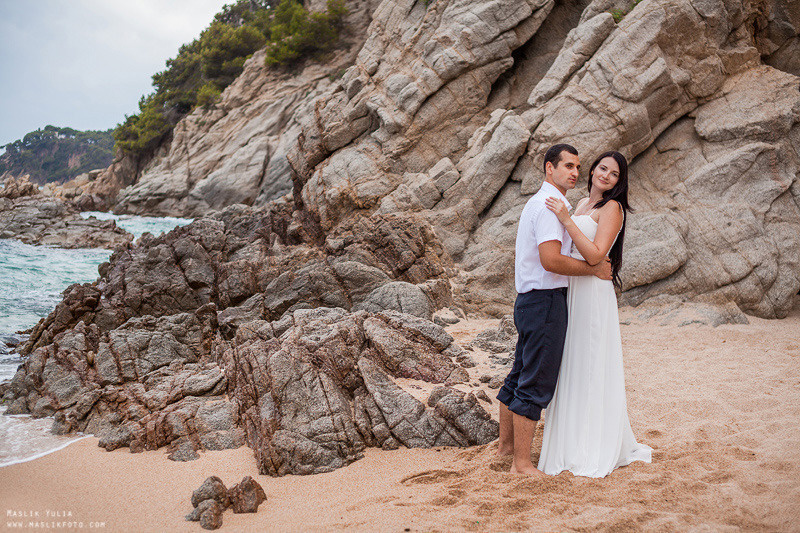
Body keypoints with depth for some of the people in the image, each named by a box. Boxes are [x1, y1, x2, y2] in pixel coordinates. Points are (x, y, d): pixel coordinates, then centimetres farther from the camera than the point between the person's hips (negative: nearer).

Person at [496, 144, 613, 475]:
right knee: (536, 385, -5)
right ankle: (521, 463, 1)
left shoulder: (537, 202, 18)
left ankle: (506, 444, 32)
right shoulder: (549, 205, -15)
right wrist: (594, 269, -14)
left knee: (519, 377, 19)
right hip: (545, 302, -11)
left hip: (529, 300, 11)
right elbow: (551, 261, -25)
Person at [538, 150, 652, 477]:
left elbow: (595, 255, -19)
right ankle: (572, 444, 21)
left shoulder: (612, 208, -7)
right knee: (571, 369, 11)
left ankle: (596, 454, 8)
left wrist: (566, 220, -20)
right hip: (570, 293, 8)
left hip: (593, 296, -8)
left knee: (591, 370, -3)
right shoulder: (582, 204, 17)